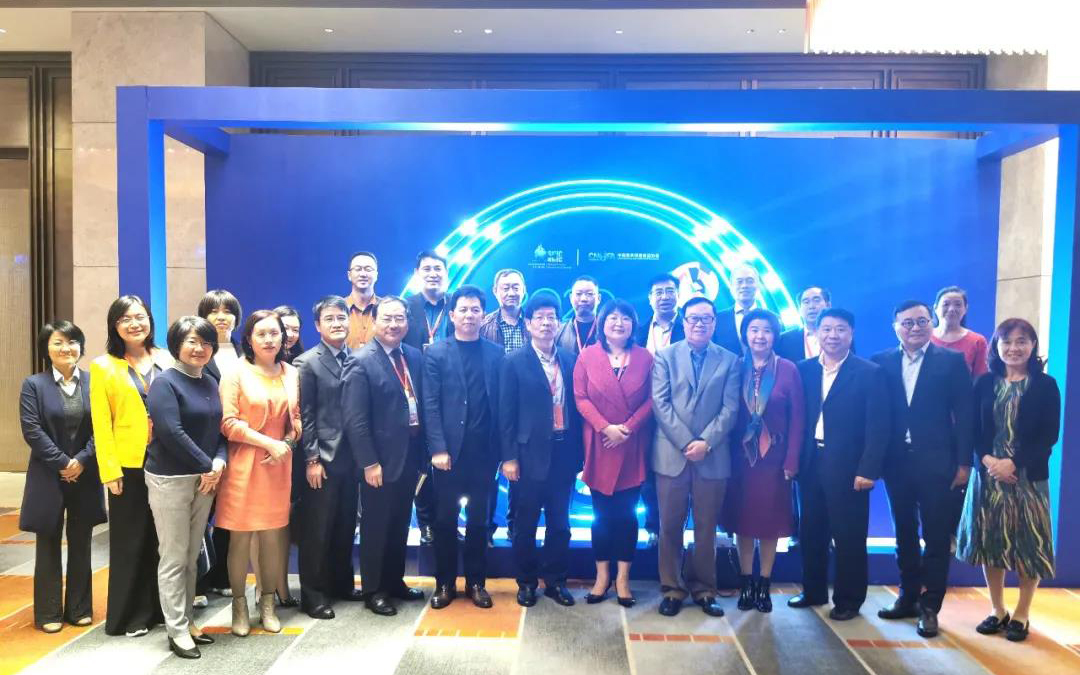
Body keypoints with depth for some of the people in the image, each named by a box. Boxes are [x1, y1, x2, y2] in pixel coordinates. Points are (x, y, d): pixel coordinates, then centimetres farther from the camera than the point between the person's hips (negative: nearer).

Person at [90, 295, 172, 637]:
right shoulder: (104, 367, 1)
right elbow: (101, 423, -3)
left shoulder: (167, 360, 7)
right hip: (128, 465, -2)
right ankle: (130, 615, 19)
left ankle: (162, 606, 25)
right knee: (130, 541, 6)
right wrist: (109, 470, -9)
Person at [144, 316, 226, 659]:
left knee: (192, 557, 14)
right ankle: (177, 631, 11)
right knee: (173, 558, 2)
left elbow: (219, 428, 9)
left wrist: (218, 463, -9)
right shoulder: (165, 382, -10)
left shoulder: (210, 383, 10)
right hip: (170, 479, -6)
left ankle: (187, 621, 25)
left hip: (205, 477, 6)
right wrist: (206, 466, -16)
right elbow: (171, 432, -19)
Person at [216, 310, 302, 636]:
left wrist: (288, 443, -6)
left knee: (273, 535, 8)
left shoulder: (291, 374, 8)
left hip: (279, 465, 3)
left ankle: (267, 603, 23)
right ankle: (239, 604, 21)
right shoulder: (236, 373, -5)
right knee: (241, 537, 4)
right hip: (244, 465, -3)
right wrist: (269, 443, -14)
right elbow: (228, 424, -10)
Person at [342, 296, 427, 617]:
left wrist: (423, 451, 7)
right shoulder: (361, 362, -13)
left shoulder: (415, 356, 6)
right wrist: (369, 462, -18)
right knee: (376, 527, 9)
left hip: (410, 455, 6)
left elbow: (421, 405, 10)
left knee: (400, 525, 19)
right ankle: (373, 590, 24)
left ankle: (395, 581, 34)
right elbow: (354, 419, -16)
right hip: (380, 460, -6)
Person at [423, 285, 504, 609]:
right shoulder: (435, 353, 2)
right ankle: (444, 582, 22)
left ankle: (476, 581, 24)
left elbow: (501, 403, 3)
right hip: (449, 450, -1)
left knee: (478, 519, 11)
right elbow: (431, 405, -4)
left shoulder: (495, 353, 6)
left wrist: (502, 449, -2)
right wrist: (438, 449, -12)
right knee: (445, 519, 8)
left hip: (483, 451, 1)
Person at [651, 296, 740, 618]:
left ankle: (704, 590, 22)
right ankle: (672, 589, 17)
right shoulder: (665, 356, 5)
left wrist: (706, 442, -13)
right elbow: (660, 404, -3)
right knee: (670, 526, 6)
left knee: (706, 527, 9)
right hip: (671, 454, 0)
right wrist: (685, 442, -12)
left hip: (713, 456, 1)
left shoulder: (729, 360, 7)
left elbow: (730, 408, -1)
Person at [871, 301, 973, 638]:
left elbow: (964, 415, -3)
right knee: (905, 533, 13)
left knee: (936, 536, 4)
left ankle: (929, 607, 15)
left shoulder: (952, 361, -1)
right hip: (897, 462, 2)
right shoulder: (882, 363, 4)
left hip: (936, 462, -2)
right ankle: (908, 597, 26)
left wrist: (964, 462, -7)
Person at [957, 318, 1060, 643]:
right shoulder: (984, 383, 5)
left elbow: (1049, 436, -7)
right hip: (988, 474, 2)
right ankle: (997, 611, 23)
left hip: (1028, 476, -2)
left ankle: (1021, 615, 20)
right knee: (990, 542, 7)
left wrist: (1013, 462, -17)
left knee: (1029, 545, 3)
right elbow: (974, 430, 3)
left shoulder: (1046, 385, -1)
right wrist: (987, 460, -14)